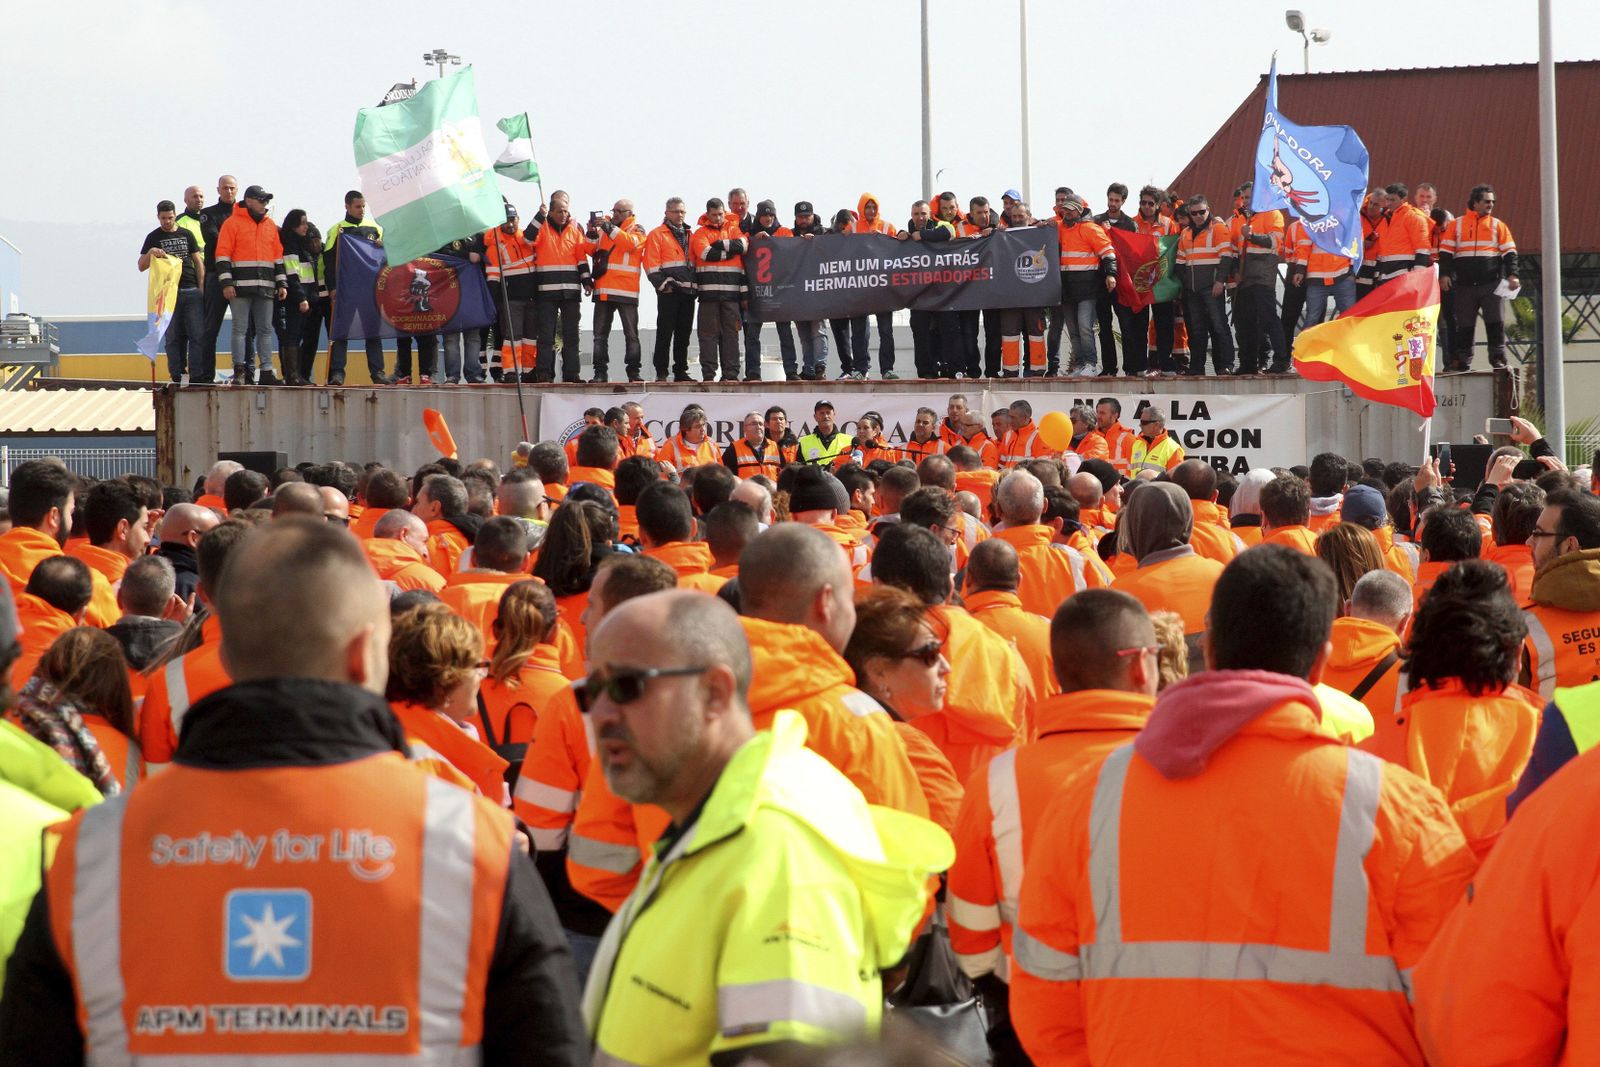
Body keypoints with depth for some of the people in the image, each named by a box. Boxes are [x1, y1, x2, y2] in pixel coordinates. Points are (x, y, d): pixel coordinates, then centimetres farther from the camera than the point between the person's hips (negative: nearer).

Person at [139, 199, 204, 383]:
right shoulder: (153, 237, 8)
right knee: (173, 337, 0)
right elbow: (141, 266, 4)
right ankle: (176, 375, 3)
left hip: (191, 291, 1)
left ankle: (196, 374, -4)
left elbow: (199, 262, 14)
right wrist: (150, 253, -16)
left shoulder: (186, 234, 13)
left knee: (198, 335, -6)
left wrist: (201, 289, 4)